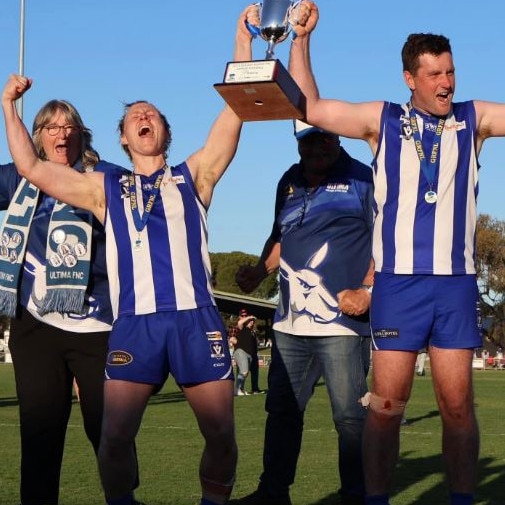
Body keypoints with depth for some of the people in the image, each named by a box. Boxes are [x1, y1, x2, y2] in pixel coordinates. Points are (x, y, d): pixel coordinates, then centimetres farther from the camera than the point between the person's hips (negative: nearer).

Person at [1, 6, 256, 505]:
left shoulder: (192, 177, 17)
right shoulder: (106, 190, 20)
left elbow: (235, 108, 10)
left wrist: (243, 39, 7)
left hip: (196, 319, 0)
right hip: (134, 324, 1)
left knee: (221, 433, -2)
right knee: (115, 435, -9)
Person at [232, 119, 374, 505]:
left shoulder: (362, 179, -3)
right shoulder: (289, 182, 15)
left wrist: (367, 290, -17)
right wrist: (260, 271, 9)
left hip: (342, 321, -6)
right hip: (290, 323, 6)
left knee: (350, 416, -3)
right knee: (281, 411, 12)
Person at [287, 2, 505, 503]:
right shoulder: (383, 119, 7)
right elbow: (308, 106, 10)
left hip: (456, 280, 1)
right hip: (399, 280, -1)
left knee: (458, 403, 1)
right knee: (386, 403, -1)